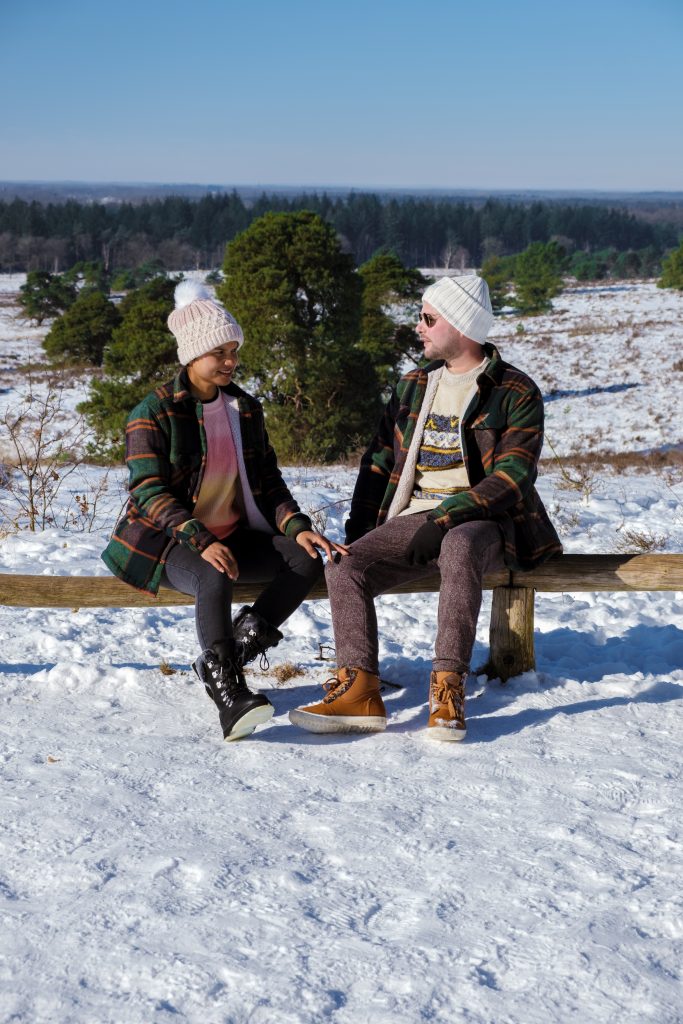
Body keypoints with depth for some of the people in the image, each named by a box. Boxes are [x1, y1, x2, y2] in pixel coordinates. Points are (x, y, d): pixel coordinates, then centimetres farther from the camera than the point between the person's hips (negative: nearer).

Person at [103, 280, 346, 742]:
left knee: (306, 560, -17)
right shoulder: (153, 413, -9)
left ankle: (225, 659, -19)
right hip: (166, 539, -6)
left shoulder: (246, 408, 10)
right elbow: (150, 491, -17)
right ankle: (230, 696, -37)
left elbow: (268, 479, 11)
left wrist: (298, 527, -8)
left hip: (232, 535, 6)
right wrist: (201, 542, -30)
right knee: (215, 580, -38)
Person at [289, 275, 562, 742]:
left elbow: (510, 478, -13)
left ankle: (448, 689, -38)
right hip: (414, 519, 5)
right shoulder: (413, 386, 16)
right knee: (344, 568, -21)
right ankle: (359, 692, -26)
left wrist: (444, 520, -22)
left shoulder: (516, 394, -3)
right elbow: (379, 462, 19)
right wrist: (357, 531, 7)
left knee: (460, 547, -40)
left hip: (481, 522, -5)